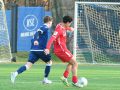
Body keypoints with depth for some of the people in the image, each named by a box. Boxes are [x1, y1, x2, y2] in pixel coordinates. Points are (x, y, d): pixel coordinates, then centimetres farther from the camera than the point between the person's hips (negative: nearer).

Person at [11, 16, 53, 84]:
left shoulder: (42, 27, 24)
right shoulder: (45, 27, -3)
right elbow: (38, 32, -22)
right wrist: (36, 40, -37)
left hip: (33, 50, 7)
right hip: (41, 50, -7)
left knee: (29, 64, -6)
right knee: (49, 62, 15)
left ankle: (15, 73, -27)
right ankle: (45, 79, 15)